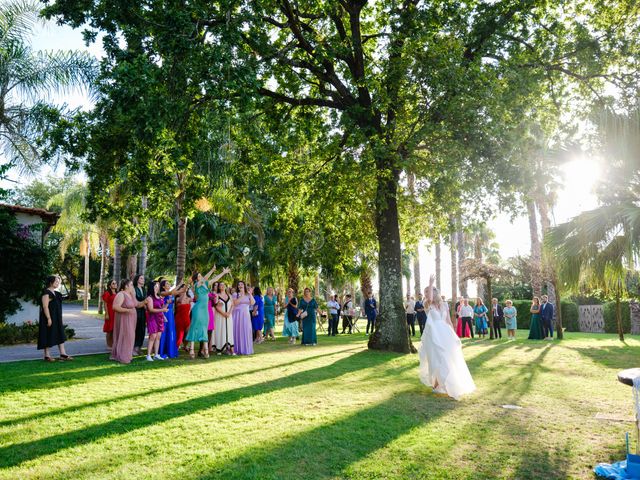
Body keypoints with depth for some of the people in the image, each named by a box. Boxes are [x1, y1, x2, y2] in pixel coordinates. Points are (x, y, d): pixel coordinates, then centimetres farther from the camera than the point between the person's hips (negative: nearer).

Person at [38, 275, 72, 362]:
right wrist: (49, 319, -23)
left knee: (60, 335, 6)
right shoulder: (46, 293, -13)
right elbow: (45, 307, -19)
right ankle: (47, 356, 9)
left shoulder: (56, 293, 13)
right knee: (48, 336, 0)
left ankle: (63, 354, 8)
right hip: (49, 318, -9)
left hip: (57, 318, 9)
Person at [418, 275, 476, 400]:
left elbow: (449, 322, 12)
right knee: (438, 360, -4)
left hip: (445, 334, 4)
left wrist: (454, 336, 10)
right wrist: (431, 283, -20)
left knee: (450, 360, 9)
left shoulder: (444, 306, 8)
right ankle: (436, 384, 10)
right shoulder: (428, 305, -3)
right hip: (434, 335, -4)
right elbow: (430, 299, -28)